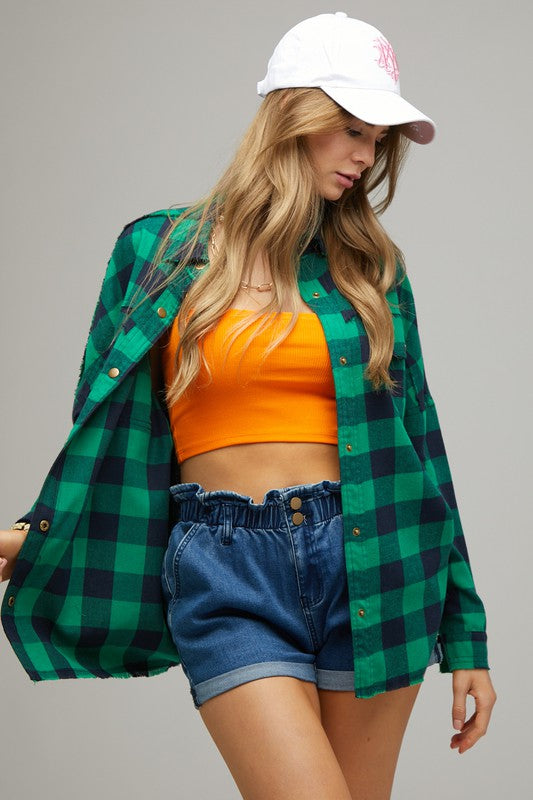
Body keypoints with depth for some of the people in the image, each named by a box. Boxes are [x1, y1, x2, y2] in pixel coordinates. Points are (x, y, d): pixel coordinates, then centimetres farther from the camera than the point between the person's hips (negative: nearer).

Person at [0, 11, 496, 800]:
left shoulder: (371, 266, 9)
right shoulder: (163, 251, 4)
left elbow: (413, 437, 9)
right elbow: (112, 429, 12)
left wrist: (465, 636, 8)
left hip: (371, 565, 3)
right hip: (228, 576, -2)